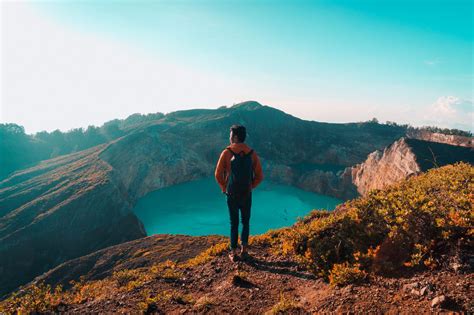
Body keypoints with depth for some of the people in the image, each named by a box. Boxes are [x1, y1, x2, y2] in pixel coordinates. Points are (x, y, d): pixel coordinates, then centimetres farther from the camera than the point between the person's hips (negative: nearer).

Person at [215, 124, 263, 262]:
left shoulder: (227, 152, -10)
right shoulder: (252, 153, -5)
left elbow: (218, 174, -9)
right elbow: (259, 176, -3)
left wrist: (224, 188, 7)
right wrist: (250, 187, 10)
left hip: (231, 195, -1)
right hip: (247, 194, 1)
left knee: (234, 223, 13)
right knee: (245, 222, 19)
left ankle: (233, 252, 17)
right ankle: (244, 249, 18)